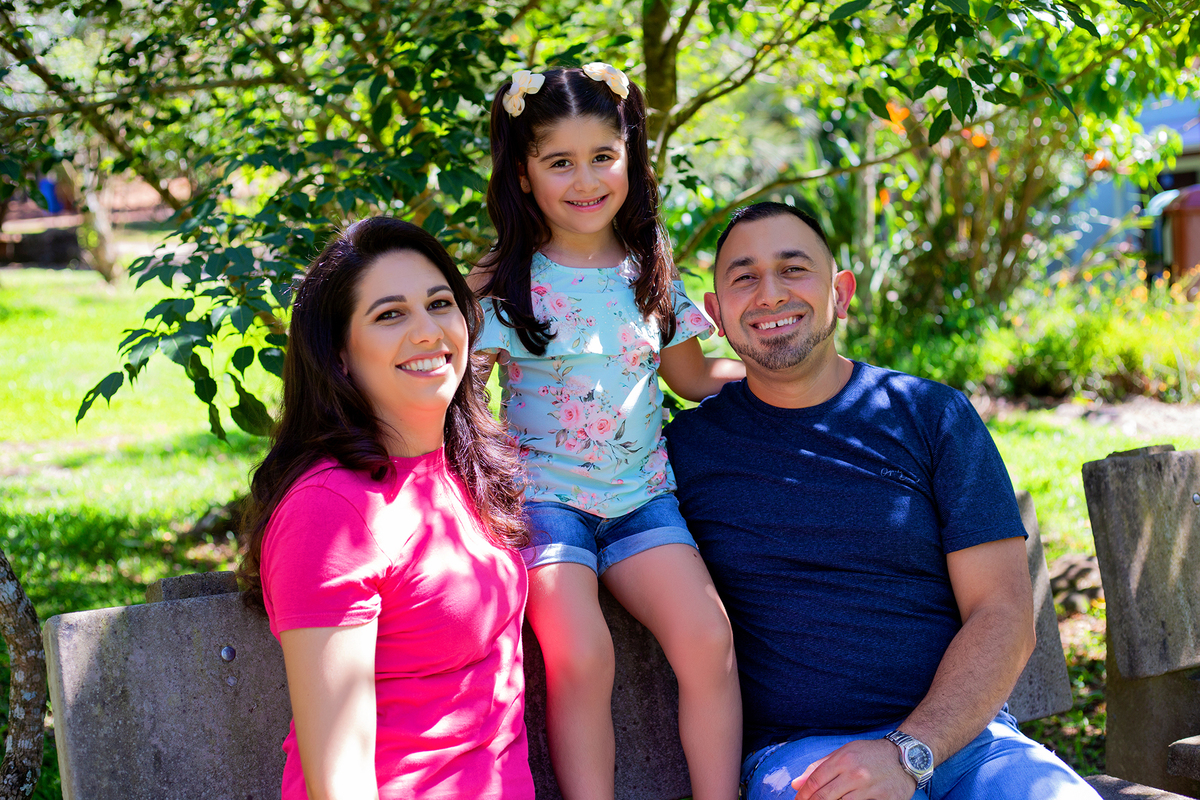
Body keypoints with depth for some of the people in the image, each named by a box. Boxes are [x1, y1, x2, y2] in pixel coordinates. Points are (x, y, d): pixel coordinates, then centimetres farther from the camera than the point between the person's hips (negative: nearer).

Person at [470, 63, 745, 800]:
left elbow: (696, 377, 19)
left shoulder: (650, 272, 8)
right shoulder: (500, 284, -3)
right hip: (543, 496, -3)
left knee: (708, 640, -17)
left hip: (641, 494, 3)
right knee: (582, 658, -24)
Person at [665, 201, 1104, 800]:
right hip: (798, 748, -1)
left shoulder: (933, 416, 7)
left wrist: (908, 752, -12)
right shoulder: (687, 446, 8)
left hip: (962, 734, 1)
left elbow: (1004, 616, 1)